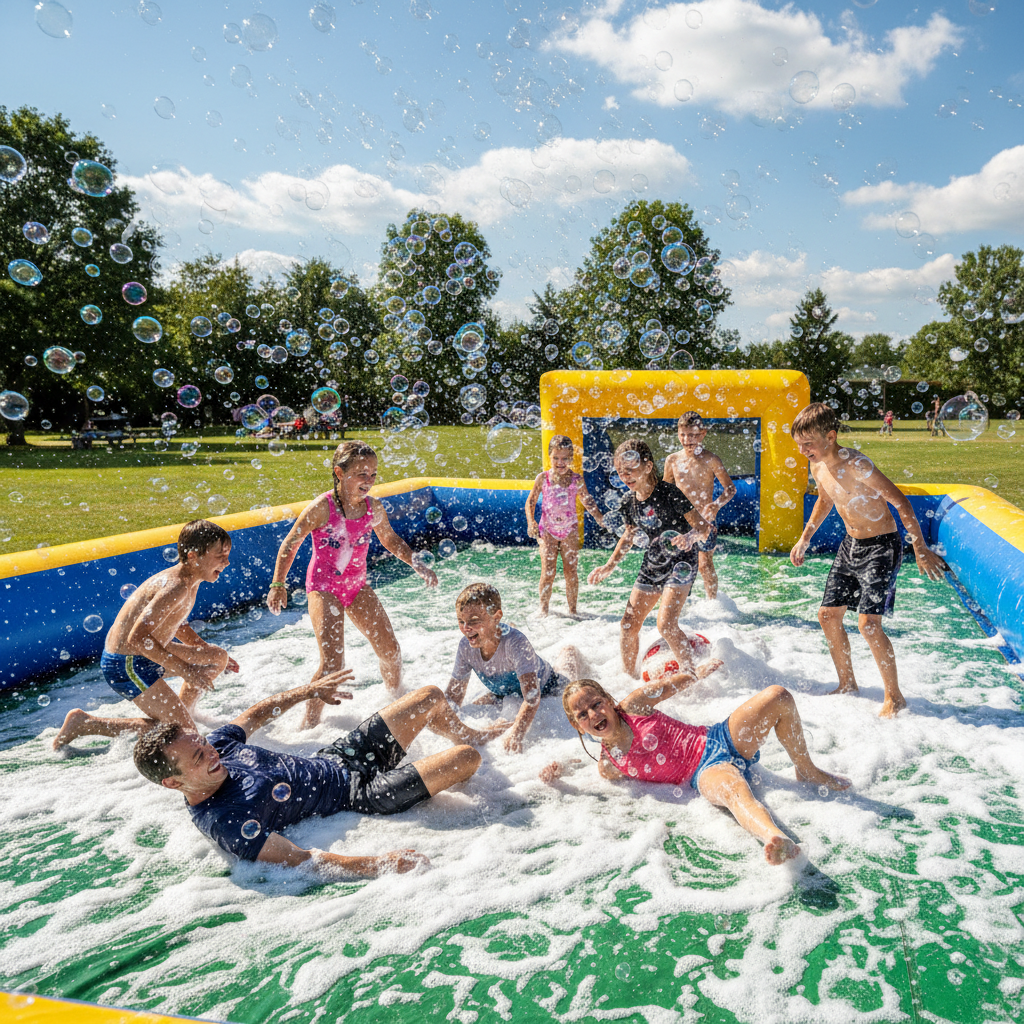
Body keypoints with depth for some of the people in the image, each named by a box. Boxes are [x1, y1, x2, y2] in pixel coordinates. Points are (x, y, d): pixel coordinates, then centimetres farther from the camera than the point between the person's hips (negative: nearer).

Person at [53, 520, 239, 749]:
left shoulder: (190, 581, 4)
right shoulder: (175, 588, -27)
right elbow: (138, 638, -33)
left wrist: (207, 649, 14)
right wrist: (184, 669, -26)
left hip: (147, 655, 10)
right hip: (125, 665, -10)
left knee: (219, 658, 12)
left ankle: (180, 710, 27)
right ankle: (84, 723, -2)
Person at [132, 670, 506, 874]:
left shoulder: (216, 745, -8)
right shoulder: (223, 823, -30)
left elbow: (258, 713, 12)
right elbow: (298, 858, -33)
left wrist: (311, 690, 19)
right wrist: (378, 864, -42)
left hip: (334, 757, 8)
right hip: (356, 792, -7)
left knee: (431, 696, 11)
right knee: (466, 759, -15)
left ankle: (472, 734, 42)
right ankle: (470, 746, 23)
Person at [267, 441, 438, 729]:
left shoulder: (374, 508, -5)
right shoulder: (321, 508, -19)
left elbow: (391, 539, 14)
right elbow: (290, 544, -8)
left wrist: (418, 565, 4)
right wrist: (278, 584, -9)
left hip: (358, 586, 5)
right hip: (324, 588, -5)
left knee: (391, 651, 7)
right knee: (333, 662, -18)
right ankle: (308, 725, -1)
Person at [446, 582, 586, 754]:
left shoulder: (516, 643, -46)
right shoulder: (466, 647, -30)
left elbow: (532, 696, -53)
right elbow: (453, 696, -19)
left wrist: (516, 734, -68)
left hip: (546, 687, -3)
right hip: (506, 693, 4)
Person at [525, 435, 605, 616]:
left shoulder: (576, 480, -2)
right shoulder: (543, 478, -4)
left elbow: (587, 502, 9)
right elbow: (531, 501, 4)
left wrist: (601, 519, 1)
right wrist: (531, 522, -10)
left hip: (569, 530, 1)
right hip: (547, 530, -1)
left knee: (571, 571, 2)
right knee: (548, 571, -7)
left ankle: (572, 610, 13)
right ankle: (544, 609, 6)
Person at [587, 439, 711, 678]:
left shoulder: (669, 494, -19)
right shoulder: (629, 504, 0)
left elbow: (704, 527, -17)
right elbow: (628, 536, 18)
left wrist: (690, 537, -40)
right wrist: (610, 565, 9)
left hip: (680, 564, -7)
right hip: (652, 566, 7)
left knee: (666, 624, -22)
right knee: (629, 624, 5)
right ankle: (630, 676, 22)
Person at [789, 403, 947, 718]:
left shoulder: (855, 465, -25)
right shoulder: (818, 467, 0)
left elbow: (900, 502, -23)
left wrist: (921, 551, -24)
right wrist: (805, 538, 20)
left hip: (882, 547, -8)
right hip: (850, 546, 8)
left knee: (868, 623, -15)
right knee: (828, 615, 9)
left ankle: (894, 697, 4)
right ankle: (847, 685, 27)